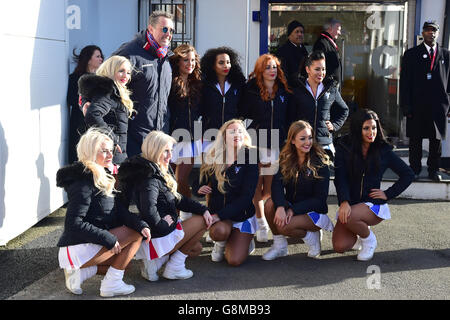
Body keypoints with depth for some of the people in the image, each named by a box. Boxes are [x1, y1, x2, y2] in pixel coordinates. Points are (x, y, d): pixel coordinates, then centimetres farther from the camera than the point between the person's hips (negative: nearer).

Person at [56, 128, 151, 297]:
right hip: (77, 249, -10)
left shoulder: (101, 178, 12)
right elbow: (73, 224, -24)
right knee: (135, 234, -8)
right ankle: (111, 284, -7)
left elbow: (119, 210, 4)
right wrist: (108, 239, -22)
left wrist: (141, 224, -12)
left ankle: (82, 270, 7)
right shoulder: (83, 183, -18)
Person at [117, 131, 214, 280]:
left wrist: (203, 209, 2)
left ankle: (156, 260, 8)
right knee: (202, 221, -1)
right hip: (159, 238, -10)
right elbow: (149, 211, -39)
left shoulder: (160, 173, 8)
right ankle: (174, 267, 1)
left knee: (196, 248, 25)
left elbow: (177, 199, 13)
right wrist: (163, 224, -20)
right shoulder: (149, 180, -24)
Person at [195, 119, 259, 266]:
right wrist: (200, 190, -16)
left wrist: (220, 215, -24)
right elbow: (200, 184, 11)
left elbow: (246, 196, -16)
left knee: (235, 260, -15)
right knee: (219, 231, -34)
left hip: (243, 215, -1)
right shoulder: (213, 158, -2)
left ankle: (245, 241, 20)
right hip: (218, 213, 1)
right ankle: (221, 244, 3)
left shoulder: (249, 159, -11)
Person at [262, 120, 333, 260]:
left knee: (284, 226, -30)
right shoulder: (285, 159, 0)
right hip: (291, 206, 5)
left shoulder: (320, 163, -11)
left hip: (315, 211, -4)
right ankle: (279, 245, -8)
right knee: (270, 204, -26)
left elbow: (319, 199, -14)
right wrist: (281, 206, -36)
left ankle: (311, 236, 1)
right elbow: (276, 185, -15)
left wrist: (293, 210, -25)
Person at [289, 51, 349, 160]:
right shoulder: (297, 90, 3)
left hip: (325, 144, 2)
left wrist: (334, 125, 11)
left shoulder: (332, 89, 9)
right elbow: (290, 116, 7)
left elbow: (344, 110, 24)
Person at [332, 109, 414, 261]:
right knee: (339, 247, -16)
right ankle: (358, 236, 20)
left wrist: (388, 194, -2)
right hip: (350, 203, 2)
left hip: (374, 204, -2)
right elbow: (339, 177, -11)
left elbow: (408, 175, 8)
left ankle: (369, 239, -1)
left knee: (348, 218, -34)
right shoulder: (344, 146, -2)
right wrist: (344, 202, -27)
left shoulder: (383, 151, 0)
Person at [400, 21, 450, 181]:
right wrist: (406, 106, -7)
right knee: (415, 140, 5)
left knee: (437, 139, 7)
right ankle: (415, 170, 17)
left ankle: (433, 170, 20)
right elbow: (405, 82, 0)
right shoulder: (411, 54, 4)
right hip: (417, 106, -1)